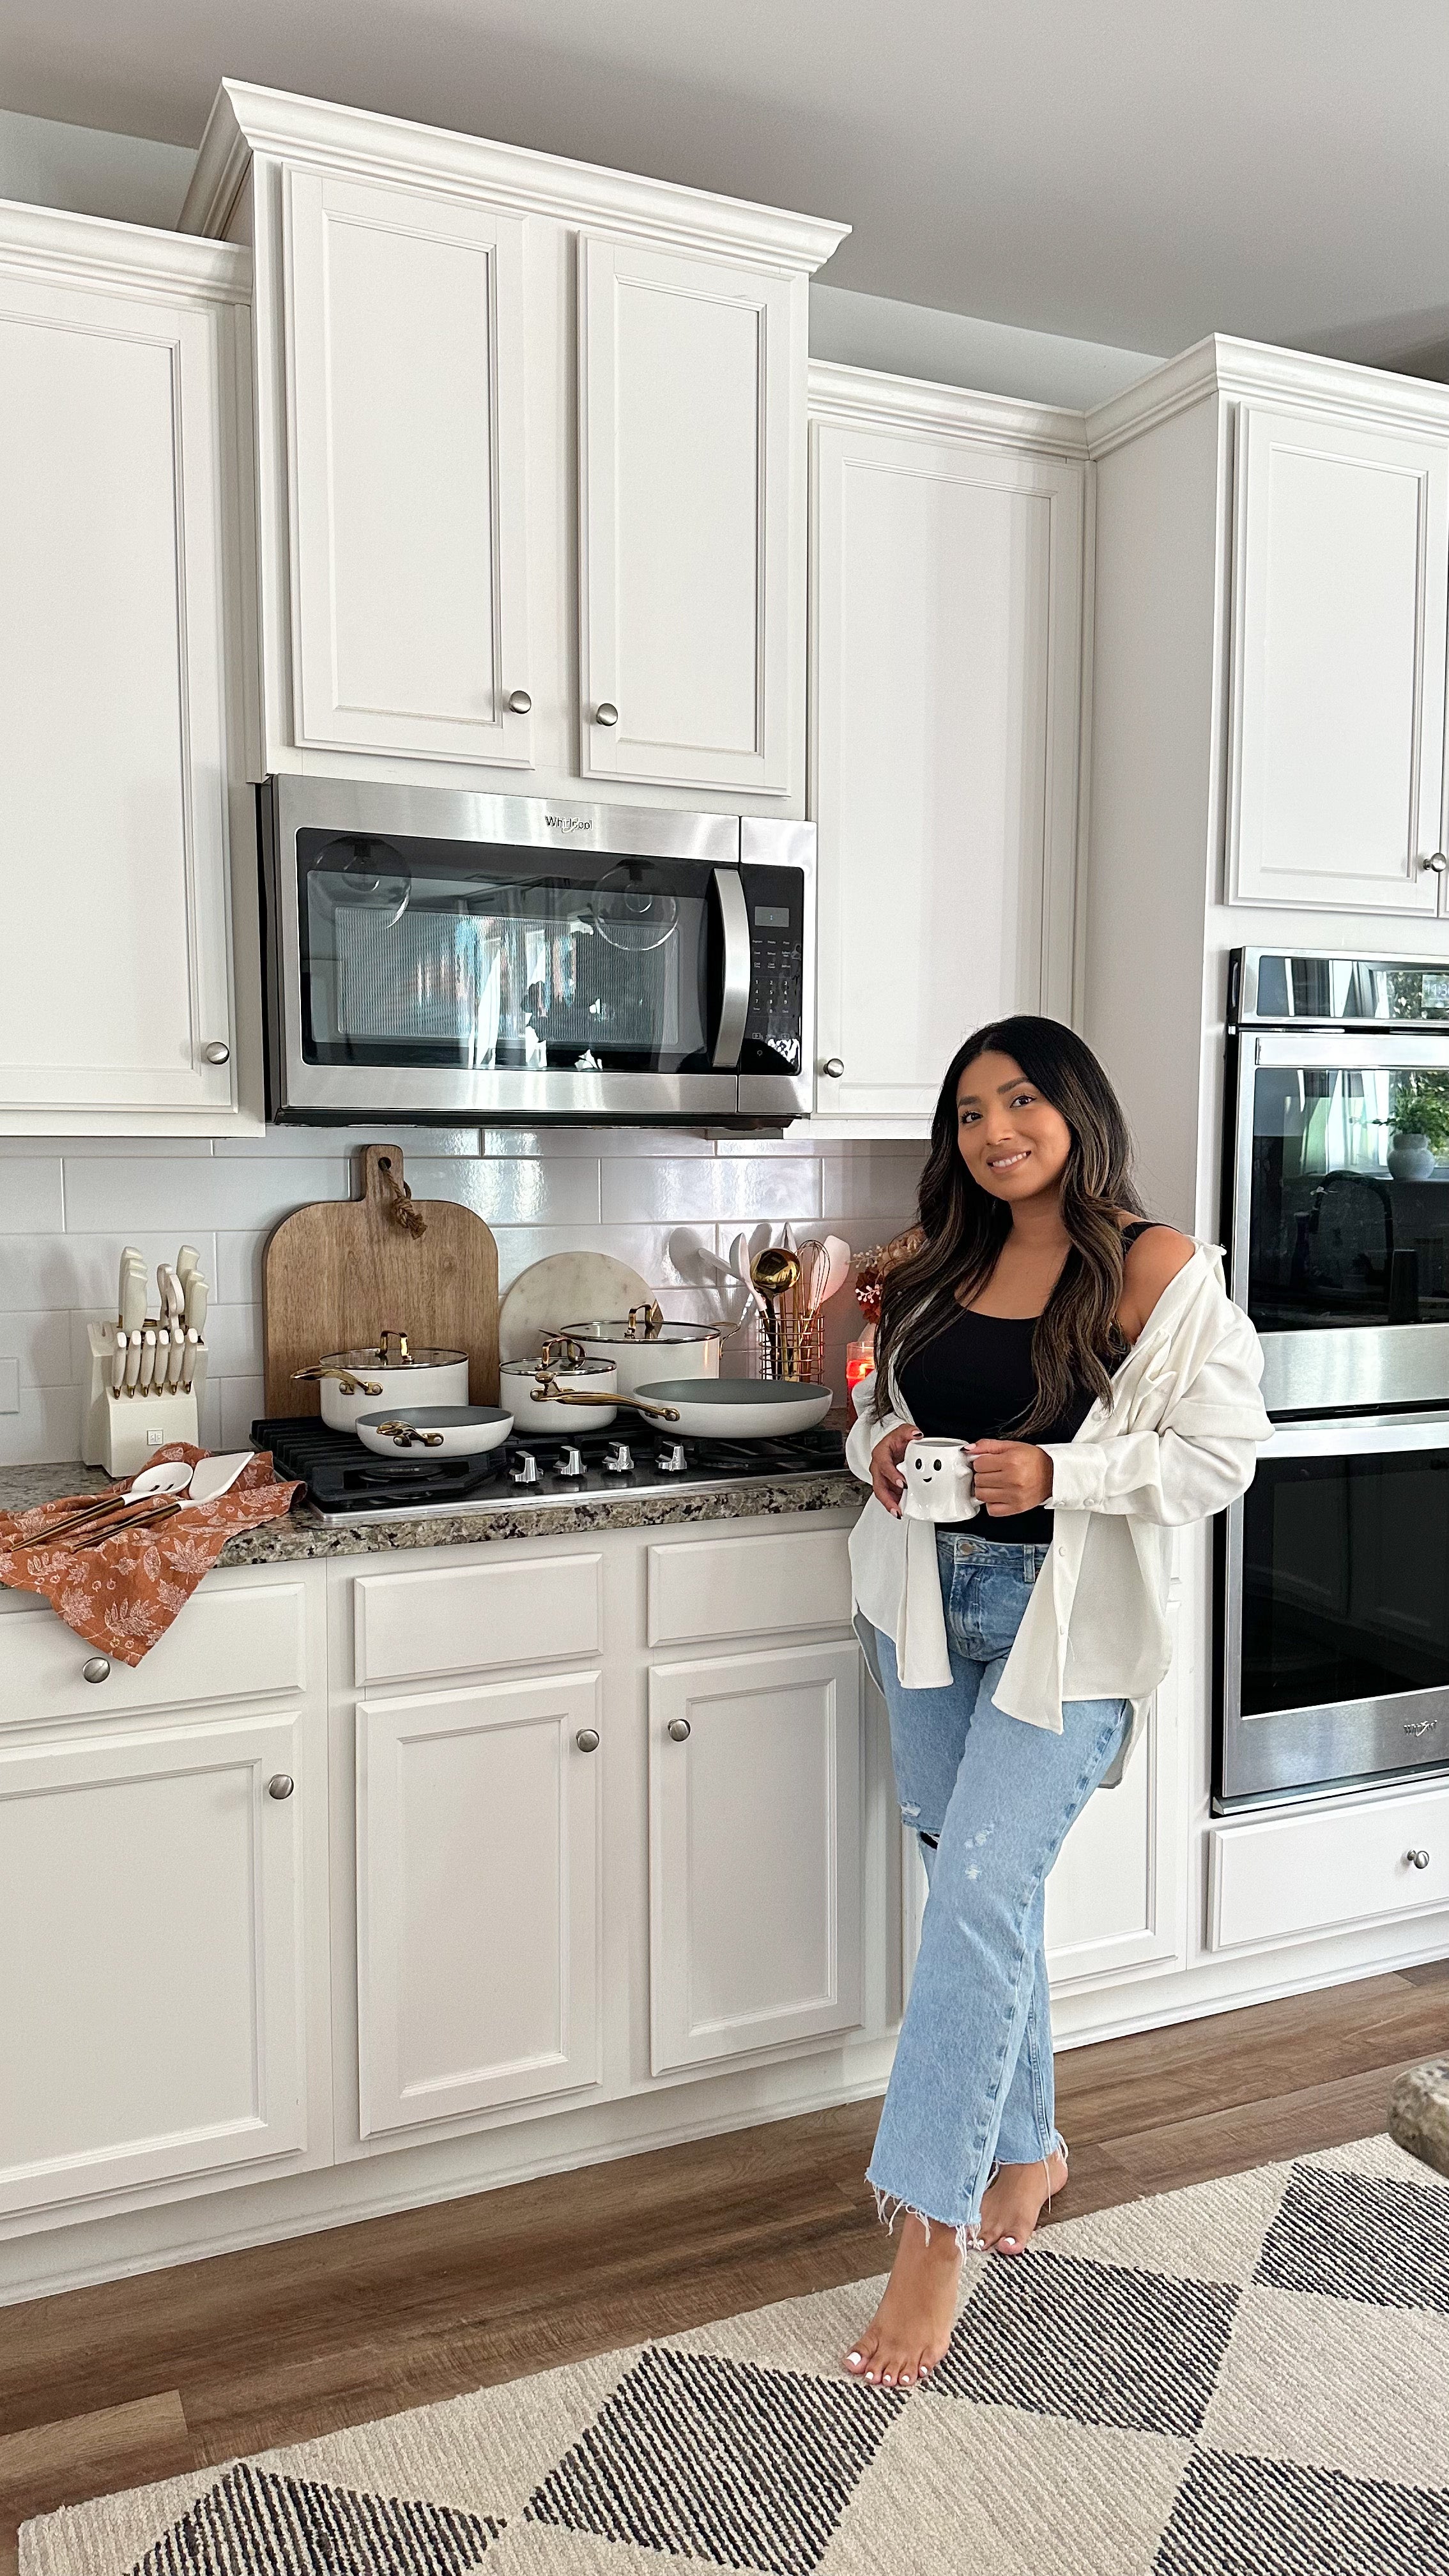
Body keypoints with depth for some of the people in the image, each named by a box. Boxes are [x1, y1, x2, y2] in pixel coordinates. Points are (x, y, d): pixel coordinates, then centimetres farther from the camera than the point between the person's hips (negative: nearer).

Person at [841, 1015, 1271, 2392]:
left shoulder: (1158, 1271, -10)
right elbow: (882, 1403, 19)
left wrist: (1055, 1473, -22)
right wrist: (882, 1450, -4)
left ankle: (934, 2232, 3)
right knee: (978, 1885, 15)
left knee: (980, 1889, -11)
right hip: (931, 1601, 6)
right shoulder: (943, 1262, 9)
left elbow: (1218, 1453, -11)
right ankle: (1025, 2146, 36)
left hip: (1065, 1619, -6)